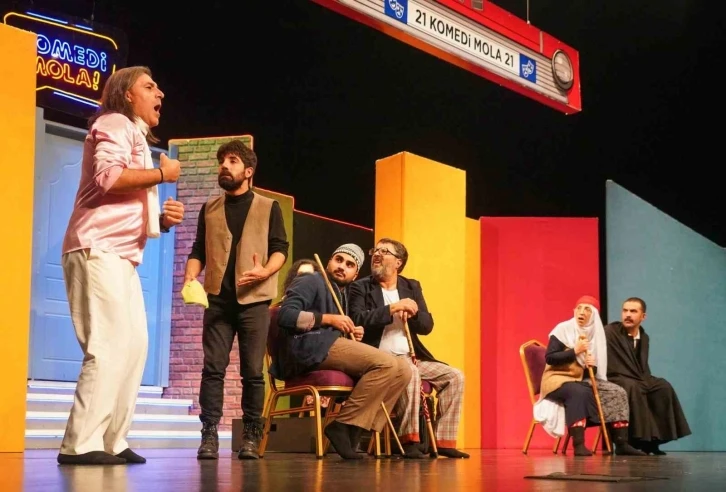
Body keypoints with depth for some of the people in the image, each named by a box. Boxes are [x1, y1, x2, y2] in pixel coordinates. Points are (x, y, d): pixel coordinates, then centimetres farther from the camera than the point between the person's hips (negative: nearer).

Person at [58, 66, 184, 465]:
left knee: (135, 345, 5)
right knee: (109, 348, -15)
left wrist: (162, 218, 9)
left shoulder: (137, 138, 26)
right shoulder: (115, 124, -2)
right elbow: (107, 177, -22)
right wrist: (162, 173, -9)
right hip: (97, 251, -10)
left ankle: (111, 442, 8)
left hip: (121, 256, 10)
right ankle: (79, 444, -13)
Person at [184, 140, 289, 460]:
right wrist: (190, 277, -6)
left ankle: (251, 437, 3)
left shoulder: (268, 208, 9)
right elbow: (198, 251, 14)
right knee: (213, 367, -5)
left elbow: (280, 249, 2)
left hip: (255, 299, -2)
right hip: (218, 299, 2)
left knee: (253, 371, -1)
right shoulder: (209, 209, 16)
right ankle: (209, 435, -5)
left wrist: (266, 271, -19)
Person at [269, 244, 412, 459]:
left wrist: (353, 334, 6)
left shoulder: (341, 296, 32)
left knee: (402, 370, -5)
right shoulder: (311, 282, 6)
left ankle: (358, 429, -12)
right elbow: (285, 315, -11)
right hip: (308, 348, -9)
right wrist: (329, 319, -11)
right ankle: (342, 425, -20)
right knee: (387, 364, -24)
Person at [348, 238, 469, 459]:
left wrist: (412, 314, -15)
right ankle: (409, 440, -30)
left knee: (454, 376, -9)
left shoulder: (412, 287, 16)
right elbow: (358, 320, -16)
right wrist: (392, 309, -22)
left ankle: (443, 441, -8)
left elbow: (427, 325, 7)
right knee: (410, 372, -35)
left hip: (410, 358, 6)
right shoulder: (361, 287, 2)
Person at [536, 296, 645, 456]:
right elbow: (549, 358, -16)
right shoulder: (563, 329, -8)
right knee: (579, 392, -38)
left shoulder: (595, 334, 8)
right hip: (558, 378, -6)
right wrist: (575, 351, -22)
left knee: (616, 392, -13)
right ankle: (578, 444, -38)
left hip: (583, 379, 6)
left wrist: (593, 366, -12)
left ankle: (621, 443, -15)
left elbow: (594, 370, 12)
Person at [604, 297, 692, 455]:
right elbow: (610, 367, -18)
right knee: (633, 388, -35)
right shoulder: (610, 332, -13)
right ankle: (637, 440, -28)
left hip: (637, 381, 7)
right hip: (613, 379, -7)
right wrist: (641, 382, -21)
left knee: (663, 387, -15)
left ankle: (653, 439, -13)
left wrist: (646, 381, -8)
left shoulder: (644, 337, 9)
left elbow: (642, 367, 14)